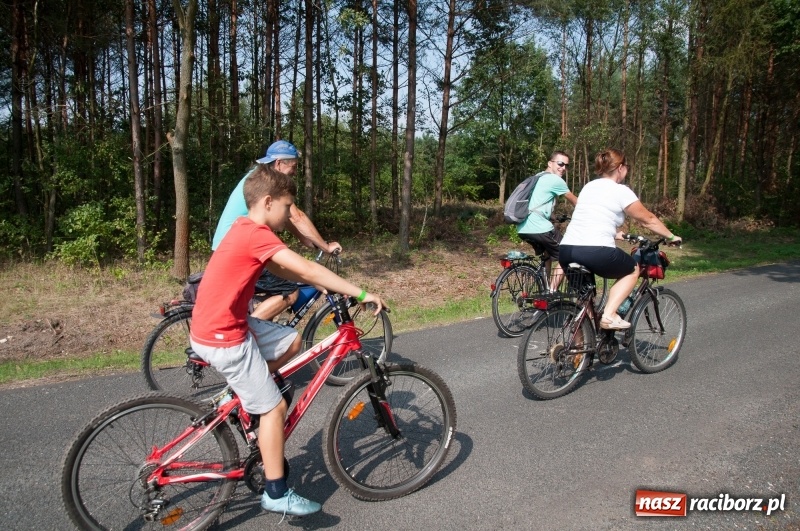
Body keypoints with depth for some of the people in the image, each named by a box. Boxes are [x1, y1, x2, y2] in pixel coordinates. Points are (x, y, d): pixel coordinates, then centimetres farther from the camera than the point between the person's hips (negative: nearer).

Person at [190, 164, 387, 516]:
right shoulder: (256, 234, -20)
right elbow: (307, 270, -27)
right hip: (223, 336, -10)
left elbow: (285, 272, 13)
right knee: (274, 407, -2)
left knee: (292, 341, 17)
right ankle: (277, 494, 10)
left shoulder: (245, 229, 10)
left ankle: (240, 396, 22)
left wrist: (330, 288, 6)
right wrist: (360, 294, -23)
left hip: (224, 324, 10)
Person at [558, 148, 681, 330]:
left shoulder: (588, 187, 21)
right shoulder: (621, 191, 2)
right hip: (596, 252, -6)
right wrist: (671, 236, 26)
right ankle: (609, 315, 4)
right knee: (632, 270, 19)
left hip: (566, 250, 6)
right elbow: (648, 220, 12)